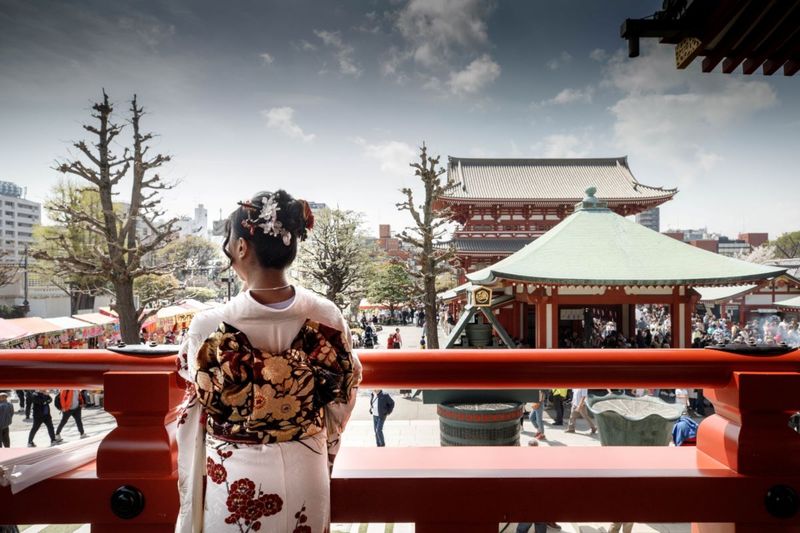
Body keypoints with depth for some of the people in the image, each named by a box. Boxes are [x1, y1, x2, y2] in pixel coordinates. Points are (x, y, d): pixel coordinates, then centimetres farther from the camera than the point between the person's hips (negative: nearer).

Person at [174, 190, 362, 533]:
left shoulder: (209, 327, -23)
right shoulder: (329, 317, -16)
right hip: (306, 475, 2)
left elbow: (194, 421, -8)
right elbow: (340, 405, -1)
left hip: (235, 481, -2)